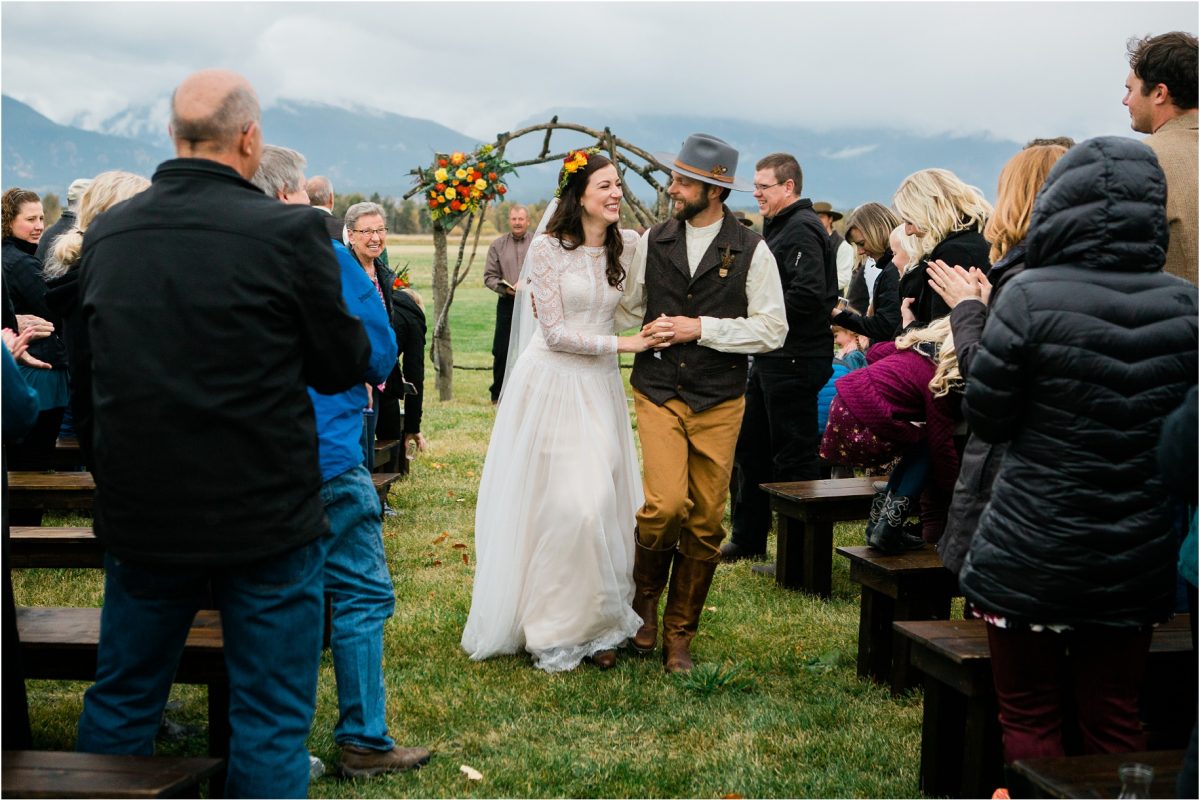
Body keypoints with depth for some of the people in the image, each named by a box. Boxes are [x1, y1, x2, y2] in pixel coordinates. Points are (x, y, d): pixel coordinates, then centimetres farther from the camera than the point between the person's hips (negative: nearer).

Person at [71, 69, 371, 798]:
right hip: (267, 518, -4)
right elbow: (343, 367, -6)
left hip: (141, 517, 5)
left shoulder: (106, 233, 2)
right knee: (272, 720, 7)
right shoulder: (290, 232, -14)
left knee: (120, 702, 20)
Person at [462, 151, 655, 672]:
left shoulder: (626, 247, 7)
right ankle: (554, 629, 7)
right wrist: (621, 344, -12)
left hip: (600, 386, 5)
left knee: (602, 503, 2)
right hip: (552, 383, -5)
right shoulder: (549, 248, -9)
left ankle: (595, 624, 13)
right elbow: (554, 332, -11)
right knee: (560, 504, -6)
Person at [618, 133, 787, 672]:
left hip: (719, 403, 0)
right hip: (658, 394, 0)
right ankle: (644, 595, 13)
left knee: (705, 522, 5)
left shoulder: (751, 250, -3)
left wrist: (701, 328, -13)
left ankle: (679, 633, 22)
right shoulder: (653, 241, 5)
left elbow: (773, 329, -7)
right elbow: (628, 311, 16)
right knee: (666, 505, -17)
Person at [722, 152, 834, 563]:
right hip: (770, 357, 11)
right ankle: (747, 540, 27)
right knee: (751, 448, 17)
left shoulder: (802, 230, -15)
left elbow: (808, 295, -26)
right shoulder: (778, 227, 18)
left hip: (793, 361, -11)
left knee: (793, 456, -3)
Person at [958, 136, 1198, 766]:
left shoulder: (1030, 297, -16)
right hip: (1139, 562, 4)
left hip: (1031, 557, -4)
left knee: (1029, 719, 11)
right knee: (1115, 719, 17)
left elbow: (985, 419, -9)